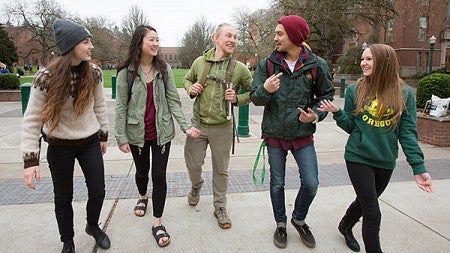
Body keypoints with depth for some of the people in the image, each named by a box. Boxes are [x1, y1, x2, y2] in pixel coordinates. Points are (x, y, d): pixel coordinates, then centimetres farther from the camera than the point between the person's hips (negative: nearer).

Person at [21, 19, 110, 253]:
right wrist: (30, 158, -17)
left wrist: (104, 135, 11)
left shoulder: (93, 72, -8)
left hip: (90, 141, 3)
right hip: (60, 146, -2)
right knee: (63, 198, 12)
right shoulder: (46, 77, -19)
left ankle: (92, 226, 39)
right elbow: (31, 119, -14)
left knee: (98, 192, 8)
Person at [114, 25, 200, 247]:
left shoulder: (164, 68, -3)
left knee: (159, 176, 1)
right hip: (137, 133, 0)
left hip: (161, 131, 0)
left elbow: (173, 101, -3)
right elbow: (121, 106, -6)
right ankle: (143, 197, 53)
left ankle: (158, 223, 14)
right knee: (142, 171, 20)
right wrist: (121, 137, -8)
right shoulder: (126, 72, -8)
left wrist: (185, 126, -11)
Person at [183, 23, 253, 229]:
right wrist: (191, 89, -4)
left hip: (222, 126, -1)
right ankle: (196, 186, 47)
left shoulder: (239, 68, -5)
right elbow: (187, 79, 17)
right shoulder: (200, 62, -1)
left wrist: (237, 99, -13)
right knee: (193, 163, 12)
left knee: (221, 169, 10)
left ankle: (220, 207, 30)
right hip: (198, 123, 1)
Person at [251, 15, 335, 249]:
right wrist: (265, 90, -29)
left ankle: (299, 219, 31)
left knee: (311, 183, 1)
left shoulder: (317, 65, -6)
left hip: (303, 134, 0)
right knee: (277, 183, 12)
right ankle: (280, 224, 35)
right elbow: (255, 98, -6)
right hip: (275, 134, 1)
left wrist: (316, 114, -12)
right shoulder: (266, 64, -5)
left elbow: (327, 94, 6)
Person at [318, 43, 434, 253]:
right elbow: (349, 126, 1)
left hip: (385, 162, 3)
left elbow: (408, 132, -4)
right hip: (358, 158, -2)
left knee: (365, 201, 22)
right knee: (372, 213, -3)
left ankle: (345, 226, 50)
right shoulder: (355, 90, -4)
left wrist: (418, 167, -11)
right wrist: (337, 113, -18)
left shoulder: (404, 94, -3)